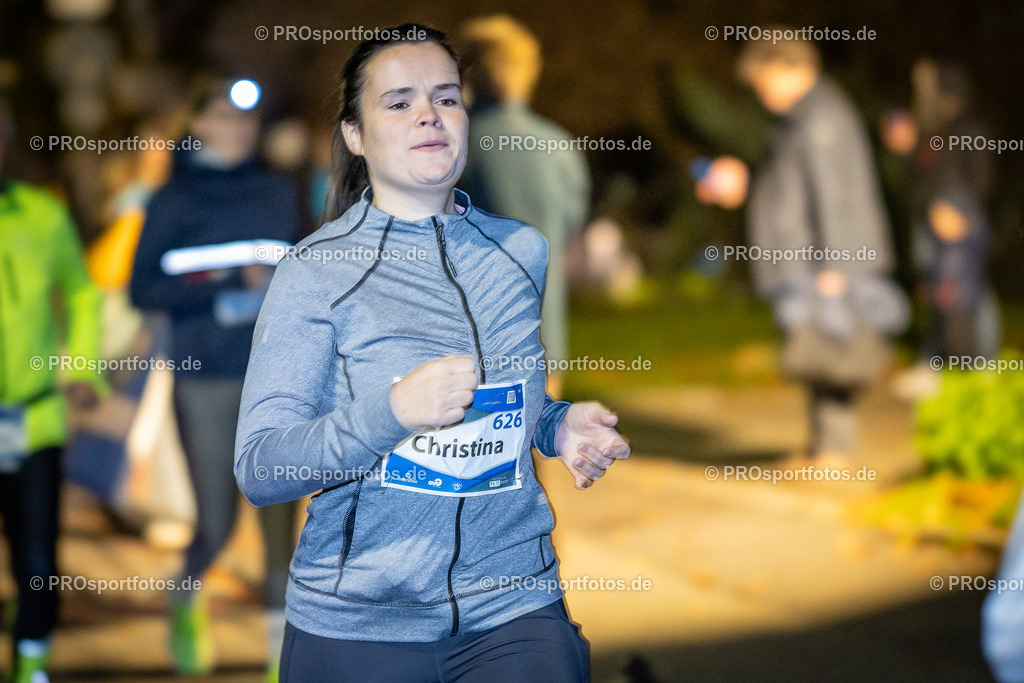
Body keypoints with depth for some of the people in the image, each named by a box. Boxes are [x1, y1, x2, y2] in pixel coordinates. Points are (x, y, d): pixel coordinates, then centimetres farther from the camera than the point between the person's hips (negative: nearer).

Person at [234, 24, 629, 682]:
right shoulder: (316, 269, -7)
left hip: (515, 606, 3)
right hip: (359, 622, -3)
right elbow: (259, 470, -13)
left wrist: (559, 425, 3)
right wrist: (393, 411, -27)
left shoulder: (523, 250, 6)